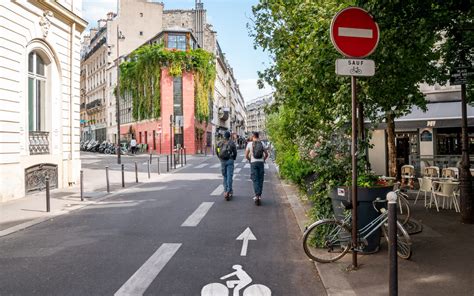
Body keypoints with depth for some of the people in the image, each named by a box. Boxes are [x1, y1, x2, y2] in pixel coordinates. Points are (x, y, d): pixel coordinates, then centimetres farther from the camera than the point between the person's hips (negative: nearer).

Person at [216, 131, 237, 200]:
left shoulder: (220, 143, 5)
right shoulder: (232, 143, -4)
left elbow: (217, 151, 6)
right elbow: (235, 152, -4)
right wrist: (233, 159, 13)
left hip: (222, 161, 3)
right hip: (230, 160, -3)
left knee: (225, 176, 13)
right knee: (229, 176, -3)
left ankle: (226, 190, 15)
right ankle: (228, 191, -12)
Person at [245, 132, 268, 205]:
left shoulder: (249, 144, -1)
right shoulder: (262, 144, 6)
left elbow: (246, 155, 2)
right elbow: (266, 154, 11)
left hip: (253, 163, -2)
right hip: (261, 163, 2)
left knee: (255, 180, -2)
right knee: (260, 179, 11)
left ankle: (257, 196, -14)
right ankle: (259, 195, 15)